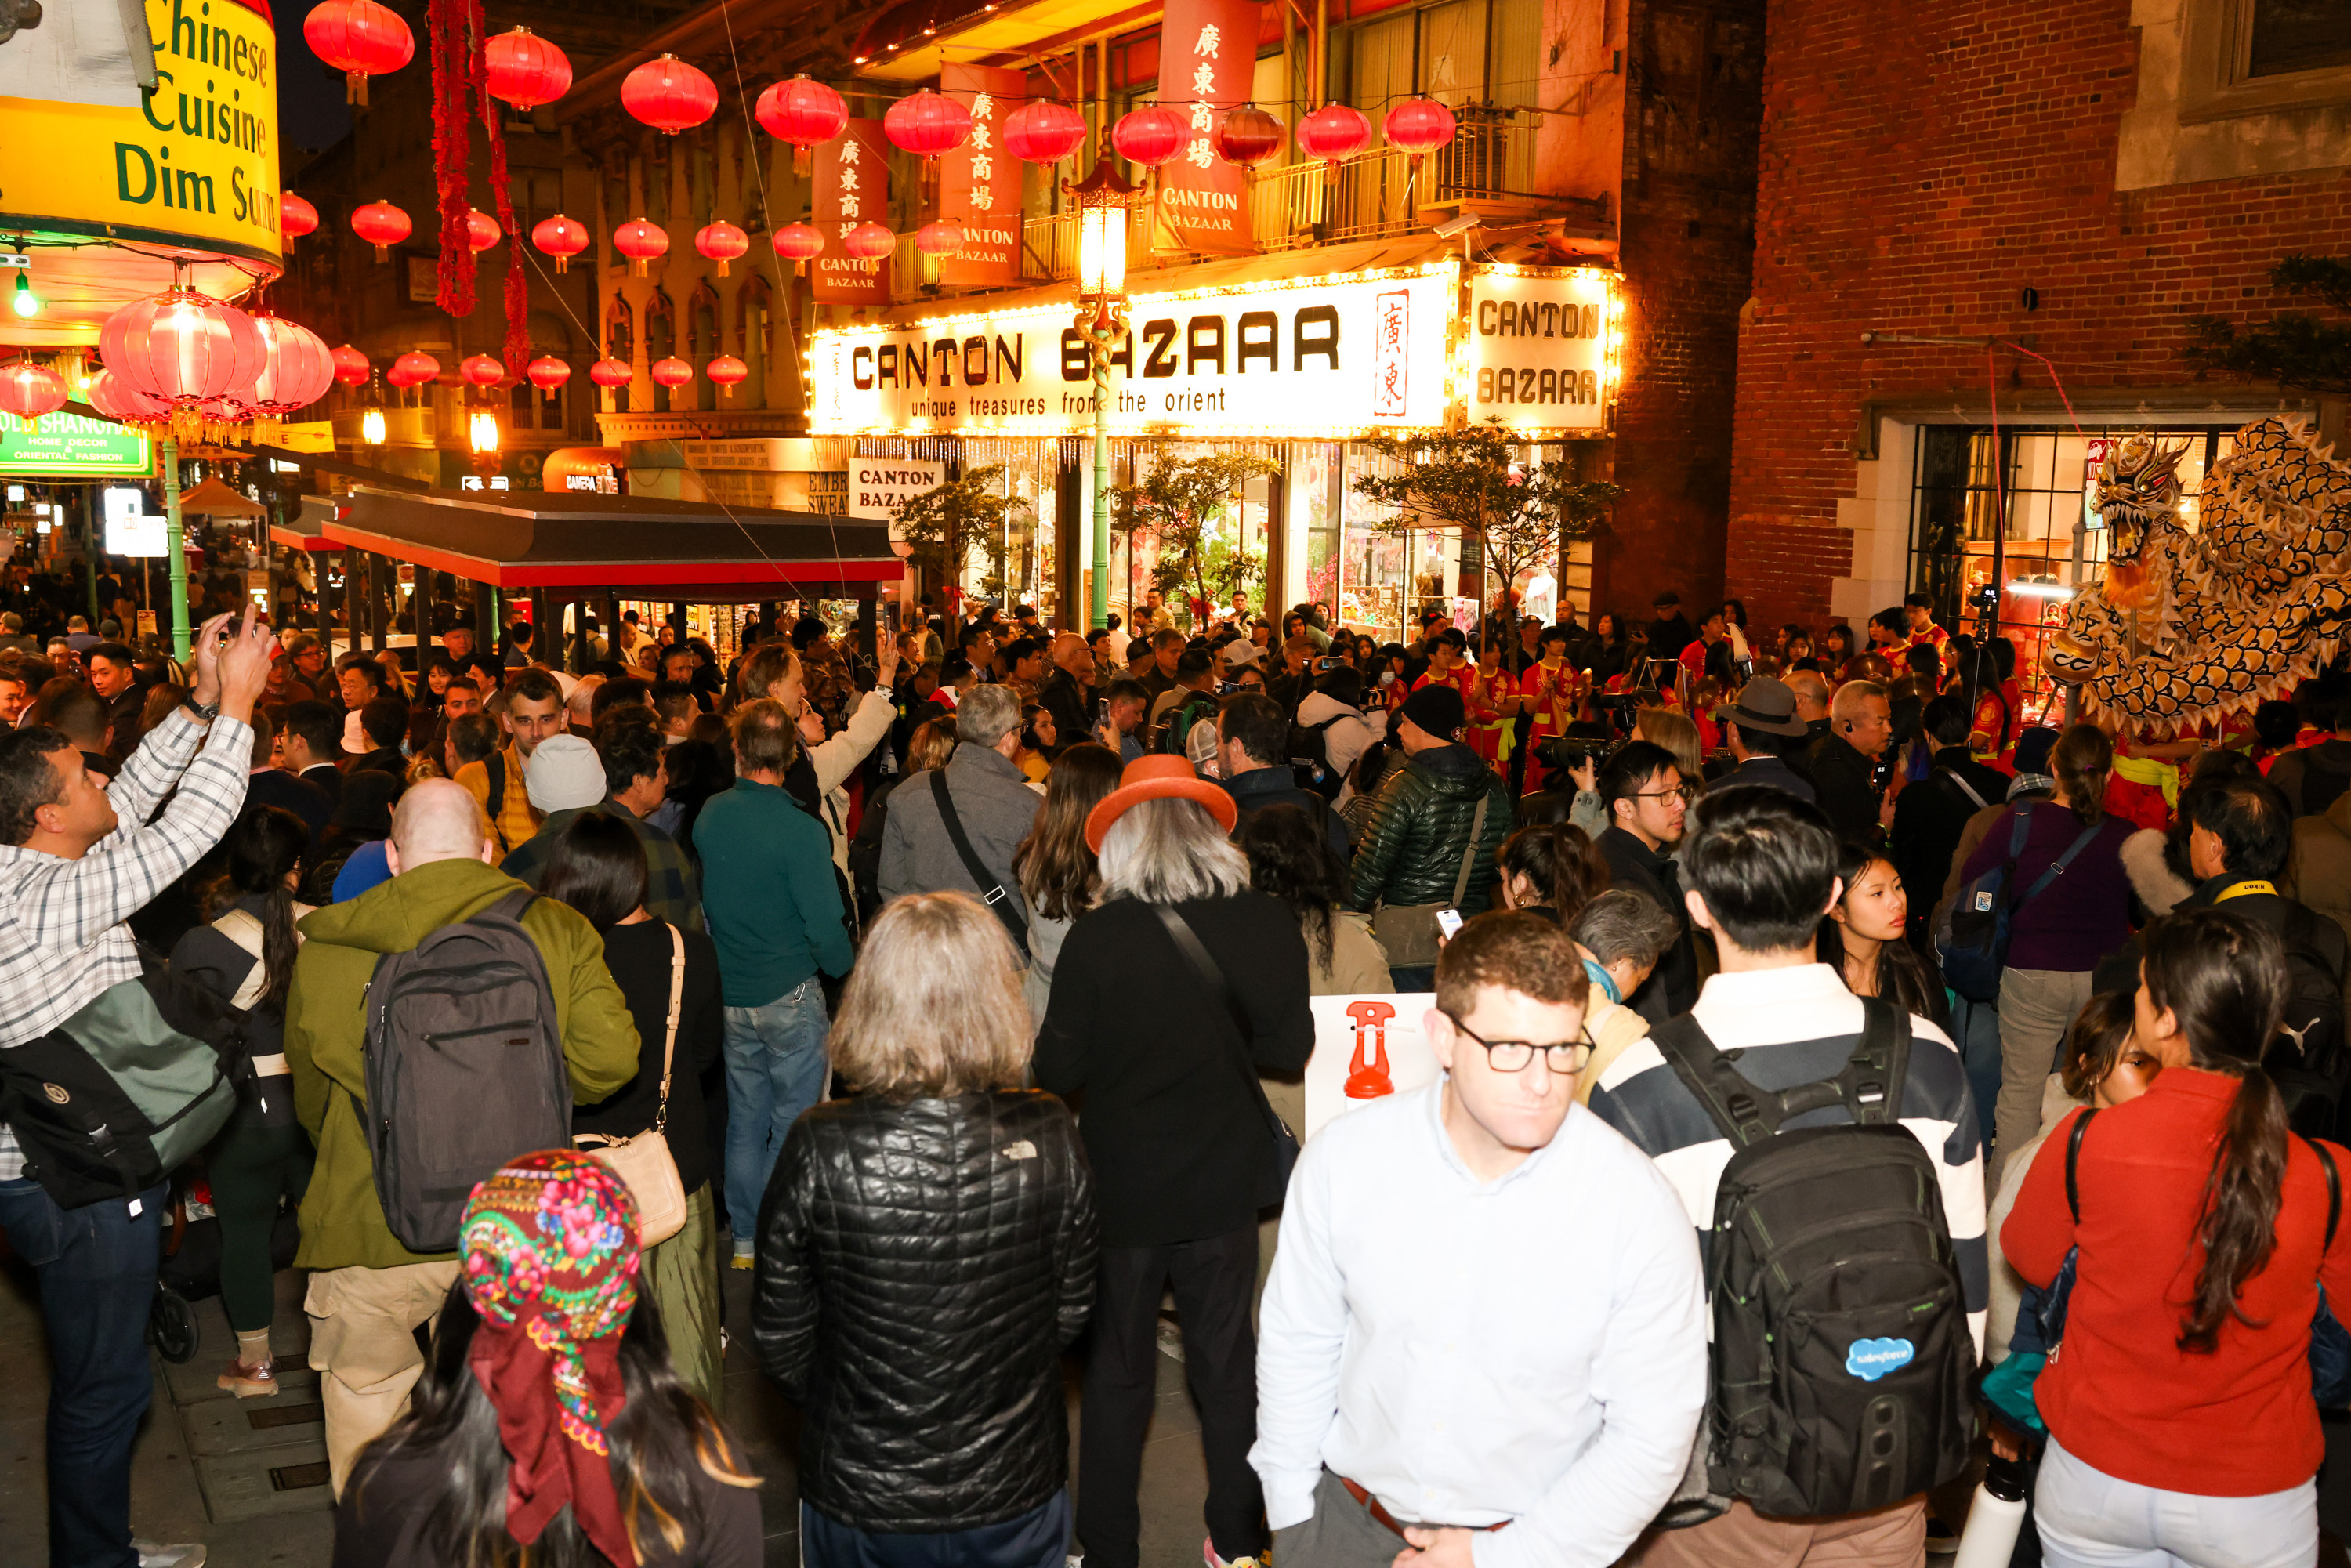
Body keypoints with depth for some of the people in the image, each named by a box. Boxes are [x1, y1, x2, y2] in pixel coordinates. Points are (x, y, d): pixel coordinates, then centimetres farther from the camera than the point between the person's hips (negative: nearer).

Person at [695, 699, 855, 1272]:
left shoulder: (709, 815, -4)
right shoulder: (800, 831, -19)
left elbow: (701, 898, 9)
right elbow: (825, 925, -16)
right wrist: (843, 969, 3)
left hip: (730, 994, 5)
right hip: (790, 994, -5)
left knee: (744, 1117, 16)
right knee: (795, 1122, 7)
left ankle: (745, 1237, 26)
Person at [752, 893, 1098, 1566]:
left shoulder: (820, 1149, -21)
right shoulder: (1048, 1139, -18)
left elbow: (779, 1335, -9)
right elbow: (1072, 1310, -4)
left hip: (858, 1500, -1)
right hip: (1017, 1492, 1)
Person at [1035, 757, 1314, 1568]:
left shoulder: (1098, 935, -19)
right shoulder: (1267, 922, -12)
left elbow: (1058, 1069, -12)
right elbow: (1287, 1047, -4)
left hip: (1124, 1185, -2)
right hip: (1223, 1178, 2)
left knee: (1117, 1367, 15)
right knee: (1227, 1358, 19)